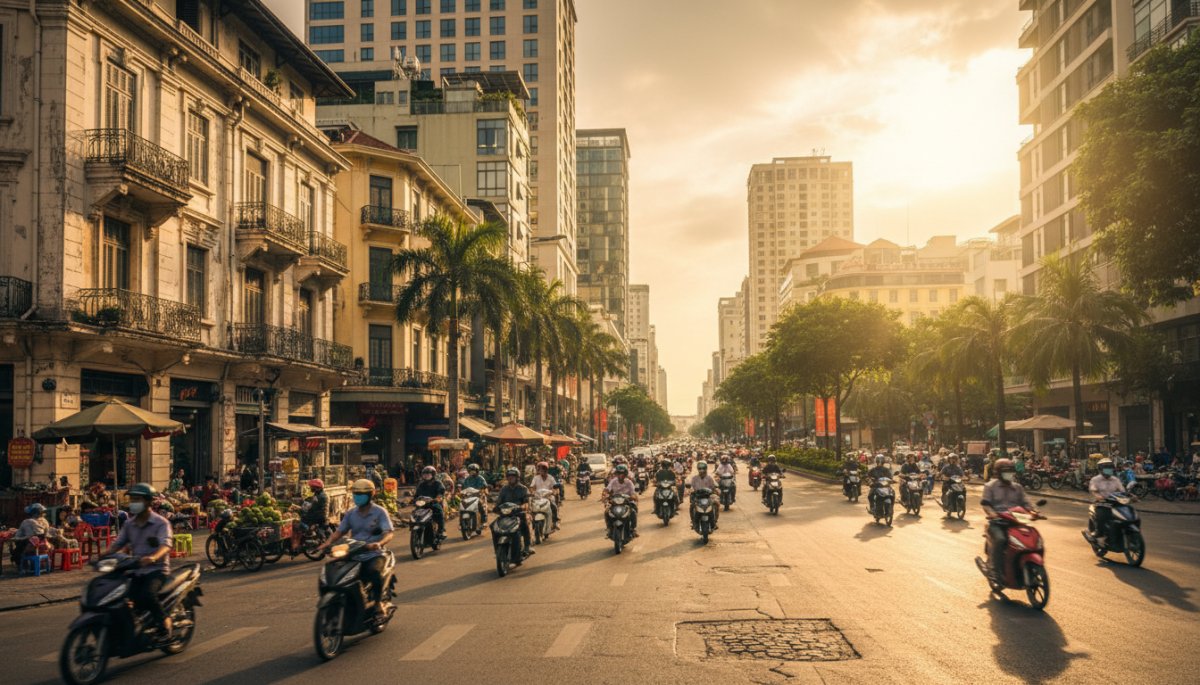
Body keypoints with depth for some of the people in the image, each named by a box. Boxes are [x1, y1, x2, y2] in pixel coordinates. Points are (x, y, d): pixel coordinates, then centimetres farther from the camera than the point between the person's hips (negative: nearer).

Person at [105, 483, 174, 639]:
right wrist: (103, 556, -12)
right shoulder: (129, 525, 13)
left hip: (156, 570, -6)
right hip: (135, 571, 6)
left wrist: (153, 557, -43)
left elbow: (165, 545, -22)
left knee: (147, 595, -32)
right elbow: (117, 544, 9)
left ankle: (164, 622, -10)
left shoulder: (161, 523, -7)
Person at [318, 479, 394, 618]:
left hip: (374, 554, -5)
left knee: (374, 572, -35)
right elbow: (340, 531, 11)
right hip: (354, 555, 5)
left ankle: (378, 602, -13)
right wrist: (328, 543, -9)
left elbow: (388, 533, -13)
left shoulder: (379, 512, -3)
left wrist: (380, 543, -35)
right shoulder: (351, 514, 12)